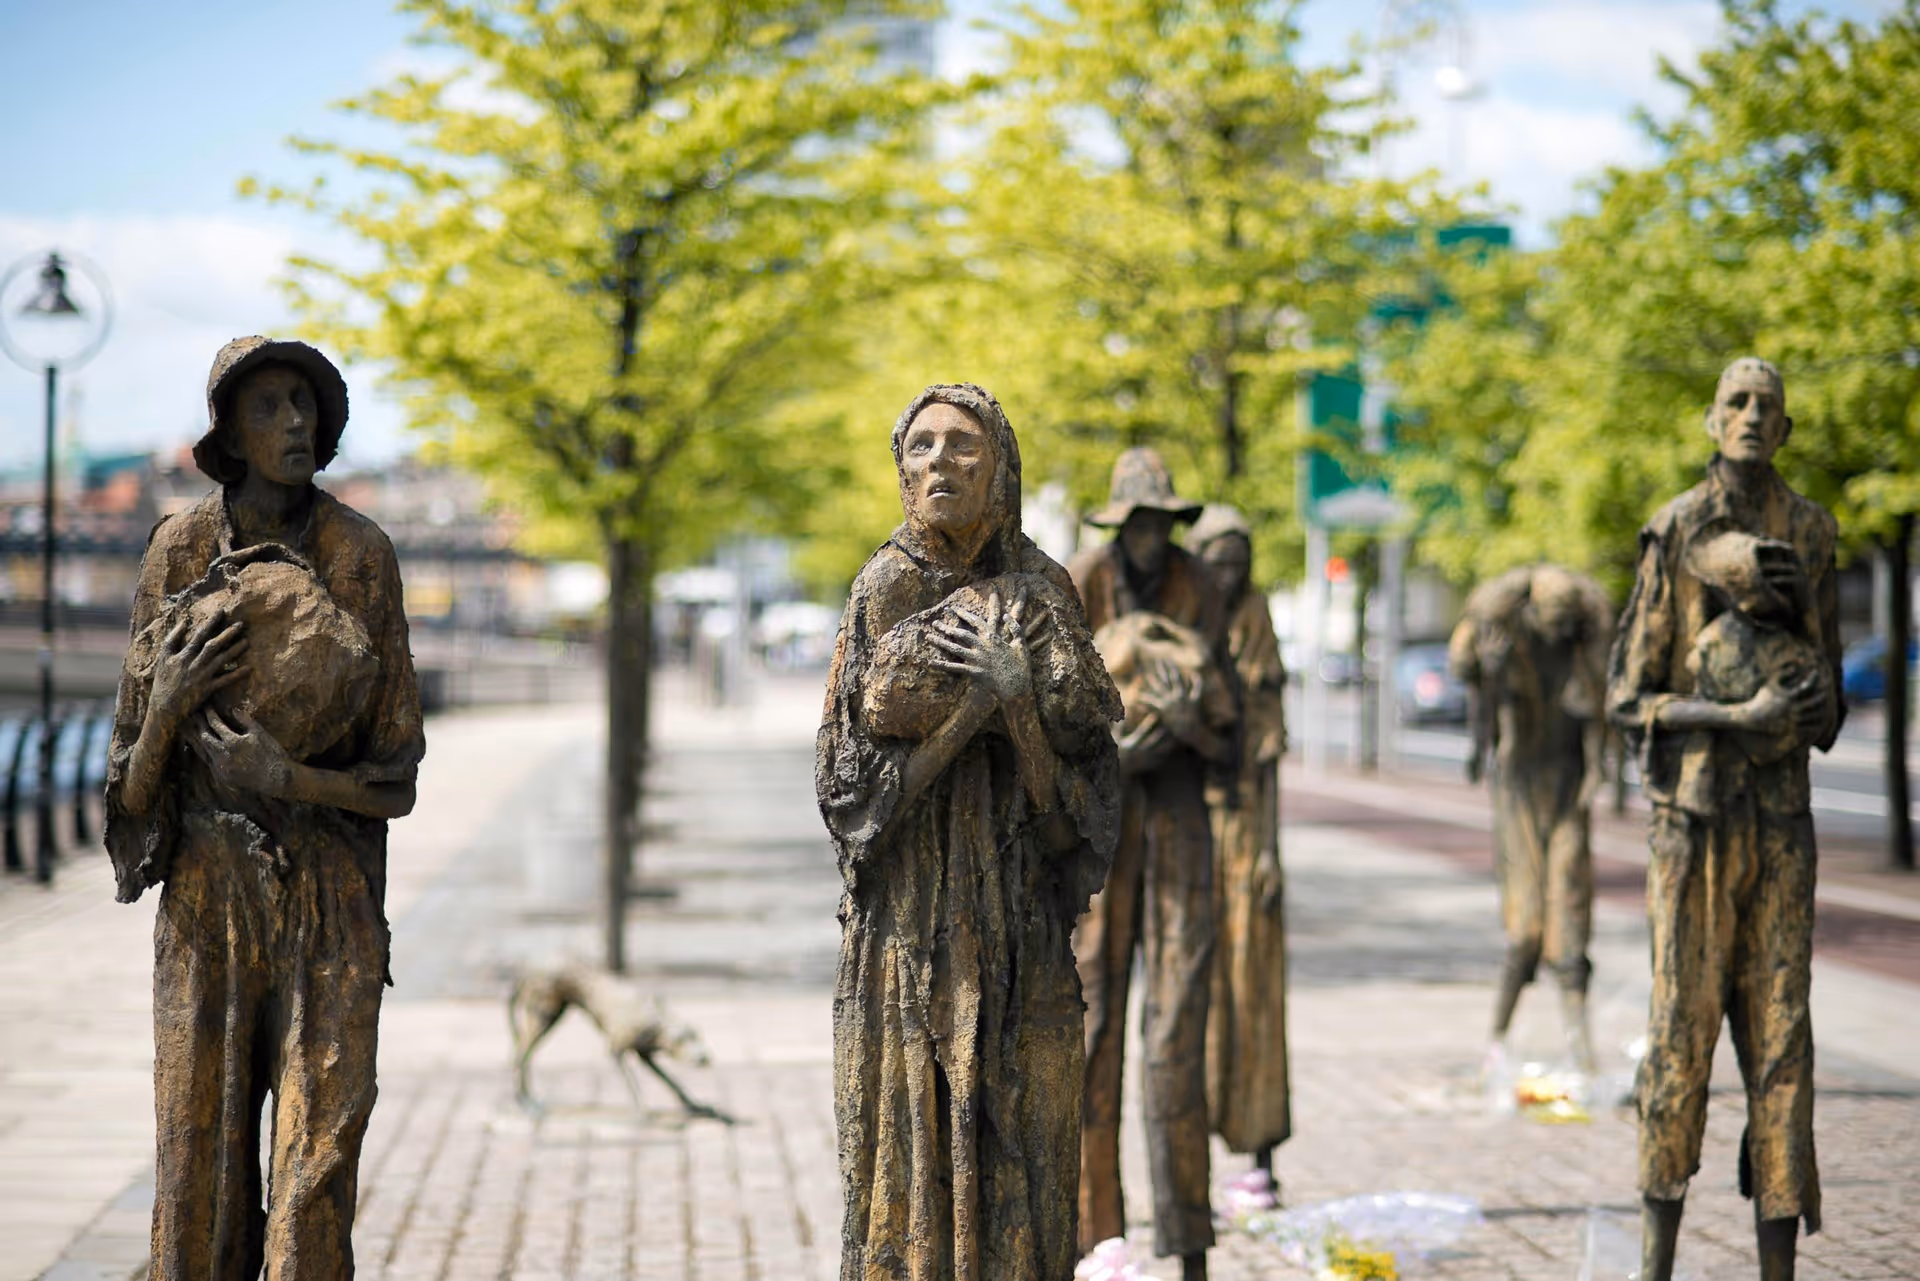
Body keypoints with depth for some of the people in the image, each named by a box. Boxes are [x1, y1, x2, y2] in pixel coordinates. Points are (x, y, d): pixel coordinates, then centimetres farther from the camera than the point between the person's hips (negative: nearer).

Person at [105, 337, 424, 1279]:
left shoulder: (361, 553, 1)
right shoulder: (181, 550, 3)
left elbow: (396, 768, 2)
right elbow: (135, 767, 5)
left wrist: (294, 780, -14)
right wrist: (168, 699, -15)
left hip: (332, 892, -1)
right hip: (208, 888, 1)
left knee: (321, 1153, -5)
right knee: (200, 1141, 0)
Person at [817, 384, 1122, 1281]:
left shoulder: (1040, 594, 5)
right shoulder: (887, 589, 2)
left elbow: (1087, 771, -1)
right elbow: (850, 775, -5)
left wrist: (1022, 692, -17)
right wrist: (977, 702, -14)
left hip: (1021, 919, 1)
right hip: (910, 920, -1)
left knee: (1023, 1158, 1)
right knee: (909, 1145, -2)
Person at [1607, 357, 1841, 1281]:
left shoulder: (1809, 532, 10)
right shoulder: (1674, 535, -4)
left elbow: (1825, 696, 14)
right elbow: (1628, 696, -5)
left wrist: (1803, 602, -6)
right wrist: (1742, 718, -18)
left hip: (1782, 815, 4)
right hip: (1694, 814, -4)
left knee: (1780, 1033, 3)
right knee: (1681, 1028, -3)